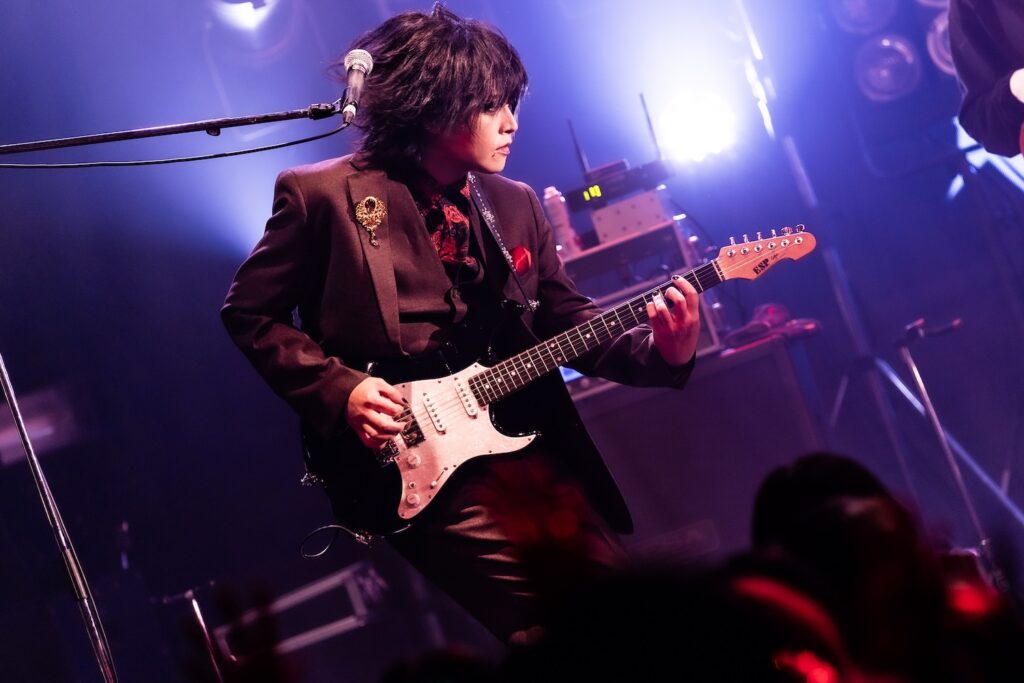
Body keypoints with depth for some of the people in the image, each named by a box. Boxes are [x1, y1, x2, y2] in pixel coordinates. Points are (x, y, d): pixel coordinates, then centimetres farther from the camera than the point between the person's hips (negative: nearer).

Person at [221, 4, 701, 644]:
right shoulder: (325, 194, -3)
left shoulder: (516, 204, 14)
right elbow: (250, 313, 3)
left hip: (537, 449, 6)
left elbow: (568, 320, 13)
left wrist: (659, 351, -6)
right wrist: (339, 392, -11)